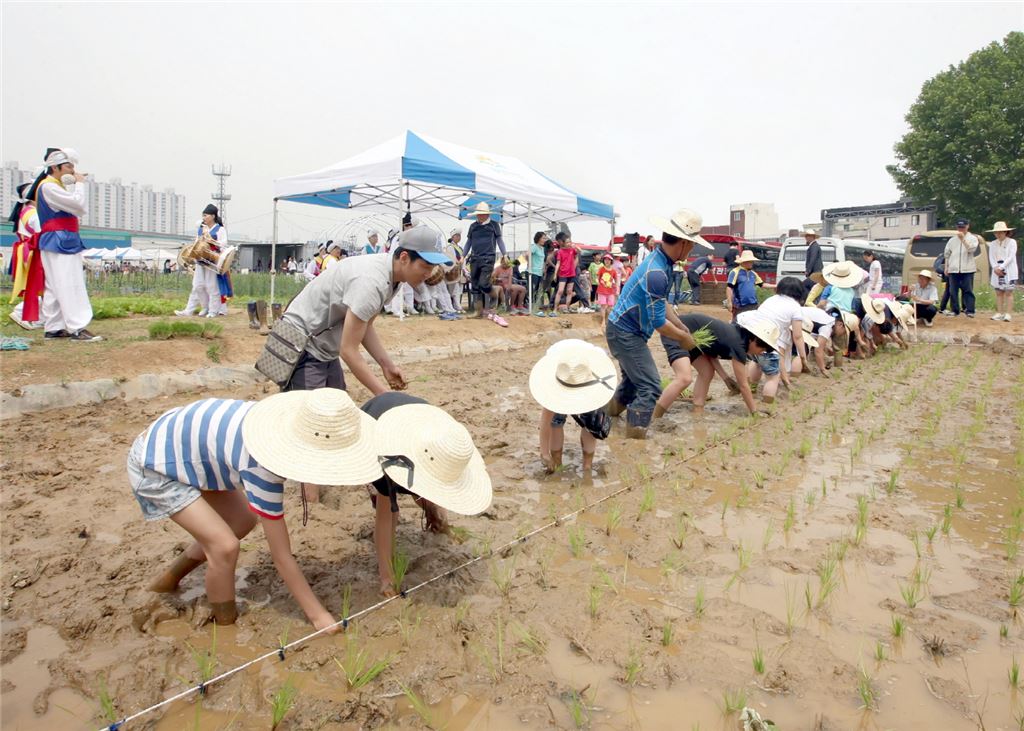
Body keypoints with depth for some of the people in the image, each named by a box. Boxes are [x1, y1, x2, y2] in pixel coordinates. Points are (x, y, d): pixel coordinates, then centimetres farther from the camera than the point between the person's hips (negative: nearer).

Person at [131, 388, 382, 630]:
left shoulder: (290, 418, -18)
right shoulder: (262, 469, -36)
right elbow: (281, 557, -27)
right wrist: (317, 615, -19)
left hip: (179, 438, 8)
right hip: (153, 467, -8)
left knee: (242, 522, 14)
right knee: (225, 546, -17)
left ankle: (168, 580, 35)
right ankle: (225, 626, 8)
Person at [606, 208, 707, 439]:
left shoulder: (660, 260, 2)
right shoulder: (657, 272, -29)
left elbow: (661, 303, 13)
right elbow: (658, 323, -24)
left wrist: (682, 327, 10)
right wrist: (684, 338, -9)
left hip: (624, 330, 10)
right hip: (625, 333, -10)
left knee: (633, 376, 27)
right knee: (650, 386, -9)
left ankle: (614, 409, 45)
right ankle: (635, 435, -5)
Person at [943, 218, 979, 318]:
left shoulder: (972, 238, 6)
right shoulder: (952, 239, 15)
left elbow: (971, 249, -13)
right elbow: (947, 254, 18)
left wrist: (963, 239, -19)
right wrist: (946, 267, 14)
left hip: (967, 269, -3)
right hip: (953, 269, 3)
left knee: (968, 290, -6)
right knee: (953, 291, 3)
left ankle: (969, 310, -7)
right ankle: (955, 310, 9)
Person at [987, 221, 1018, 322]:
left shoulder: (1012, 242, -1)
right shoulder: (993, 244, 12)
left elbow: (1010, 257, -9)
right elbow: (991, 258, 5)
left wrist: (1001, 268, -16)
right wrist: (995, 268, -11)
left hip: (1009, 271, -5)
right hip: (997, 271, 5)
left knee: (1008, 293, -6)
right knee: (998, 293, 4)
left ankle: (1008, 314, -7)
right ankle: (999, 313, 7)